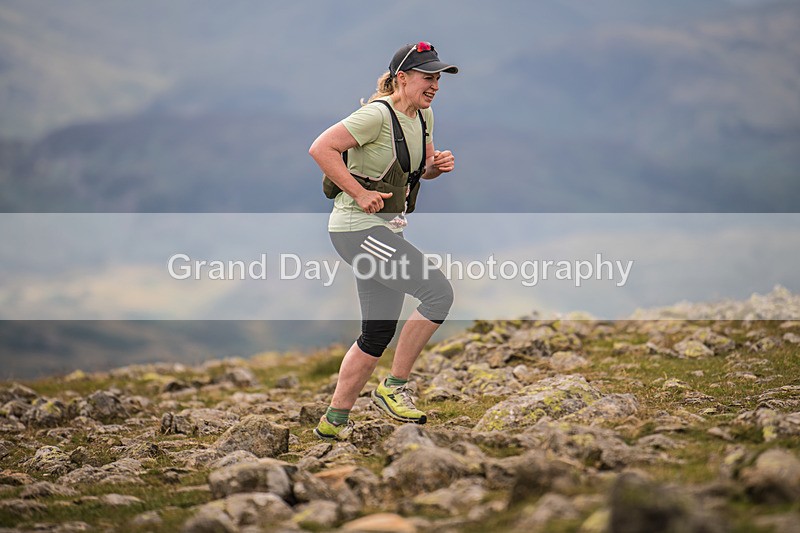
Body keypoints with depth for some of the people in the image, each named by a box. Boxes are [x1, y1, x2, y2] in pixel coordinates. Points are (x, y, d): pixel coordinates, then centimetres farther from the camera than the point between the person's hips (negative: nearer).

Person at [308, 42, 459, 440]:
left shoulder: (423, 116, 10)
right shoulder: (377, 115, -17)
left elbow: (422, 169, 24)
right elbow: (320, 149, -23)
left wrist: (439, 164, 1)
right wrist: (360, 194, -22)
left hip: (388, 229, 9)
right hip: (357, 228, -9)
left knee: (379, 334, 11)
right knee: (438, 291, -19)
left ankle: (334, 421, 21)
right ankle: (394, 387, -8)